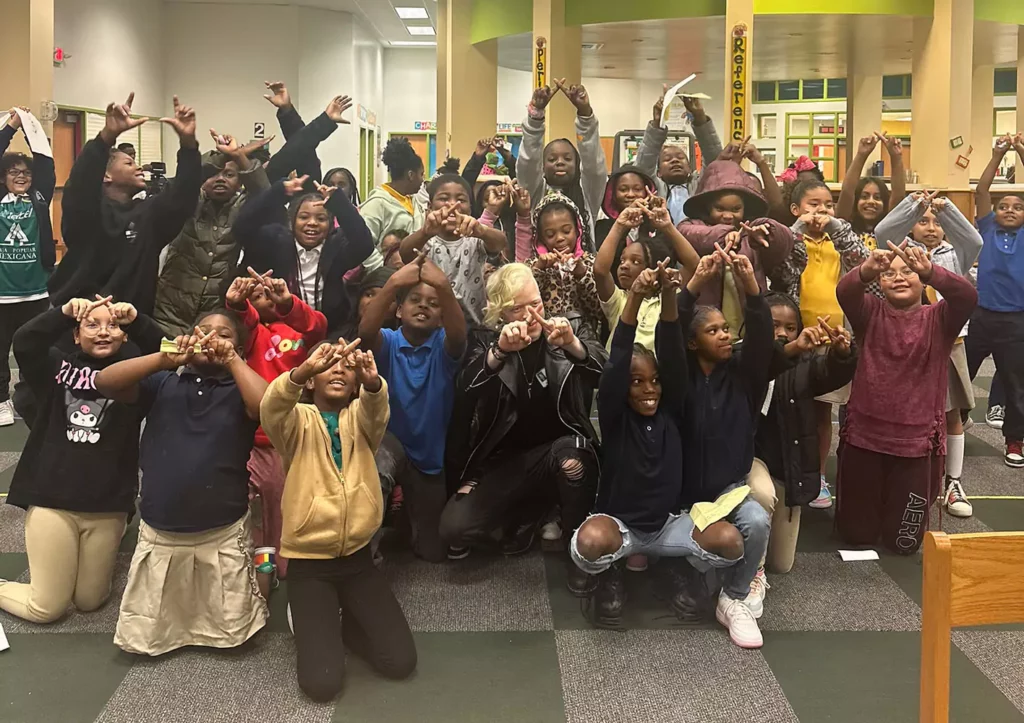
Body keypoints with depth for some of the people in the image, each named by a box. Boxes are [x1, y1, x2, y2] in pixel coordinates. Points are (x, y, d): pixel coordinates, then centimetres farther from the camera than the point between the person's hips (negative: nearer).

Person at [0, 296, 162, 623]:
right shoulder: (58, 365, 3)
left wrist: (137, 321, -33)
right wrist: (64, 313, -31)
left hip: (107, 505, 1)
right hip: (50, 499, -1)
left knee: (89, 601, 12)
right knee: (46, 609, 3)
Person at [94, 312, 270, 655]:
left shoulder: (238, 391, -1)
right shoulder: (163, 383, 3)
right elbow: (105, 382, -10)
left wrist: (231, 360, -18)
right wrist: (165, 358, -19)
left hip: (223, 535, -2)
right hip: (158, 533, 2)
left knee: (232, 634, 9)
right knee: (141, 640, 12)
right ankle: (173, 607, 41)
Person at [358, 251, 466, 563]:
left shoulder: (444, 346, -8)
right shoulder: (388, 342, -8)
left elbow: (458, 334, -33)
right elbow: (365, 331, -32)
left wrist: (444, 288, -52)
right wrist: (393, 284, -49)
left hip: (432, 457, 2)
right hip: (390, 443, -1)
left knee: (432, 551, 7)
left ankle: (407, 518, 42)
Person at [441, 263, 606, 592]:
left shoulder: (571, 327, -1)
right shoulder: (486, 341, -2)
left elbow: (606, 376, -17)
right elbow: (465, 389, -21)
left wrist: (572, 345, -38)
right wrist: (499, 351, -40)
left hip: (564, 447, -1)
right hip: (507, 458, 2)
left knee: (572, 457, -38)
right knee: (454, 528, -16)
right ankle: (531, 507, 11)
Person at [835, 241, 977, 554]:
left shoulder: (939, 319, 1)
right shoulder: (870, 313, 2)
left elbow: (967, 296, -21)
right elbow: (844, 292, -19)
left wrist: (930, 270, -40)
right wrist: (867, 269, -42)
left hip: (917, 440, 0)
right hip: (865, 435, 1)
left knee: (904, 542, 11)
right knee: (856, 533, 13)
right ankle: (871, 501, 46)